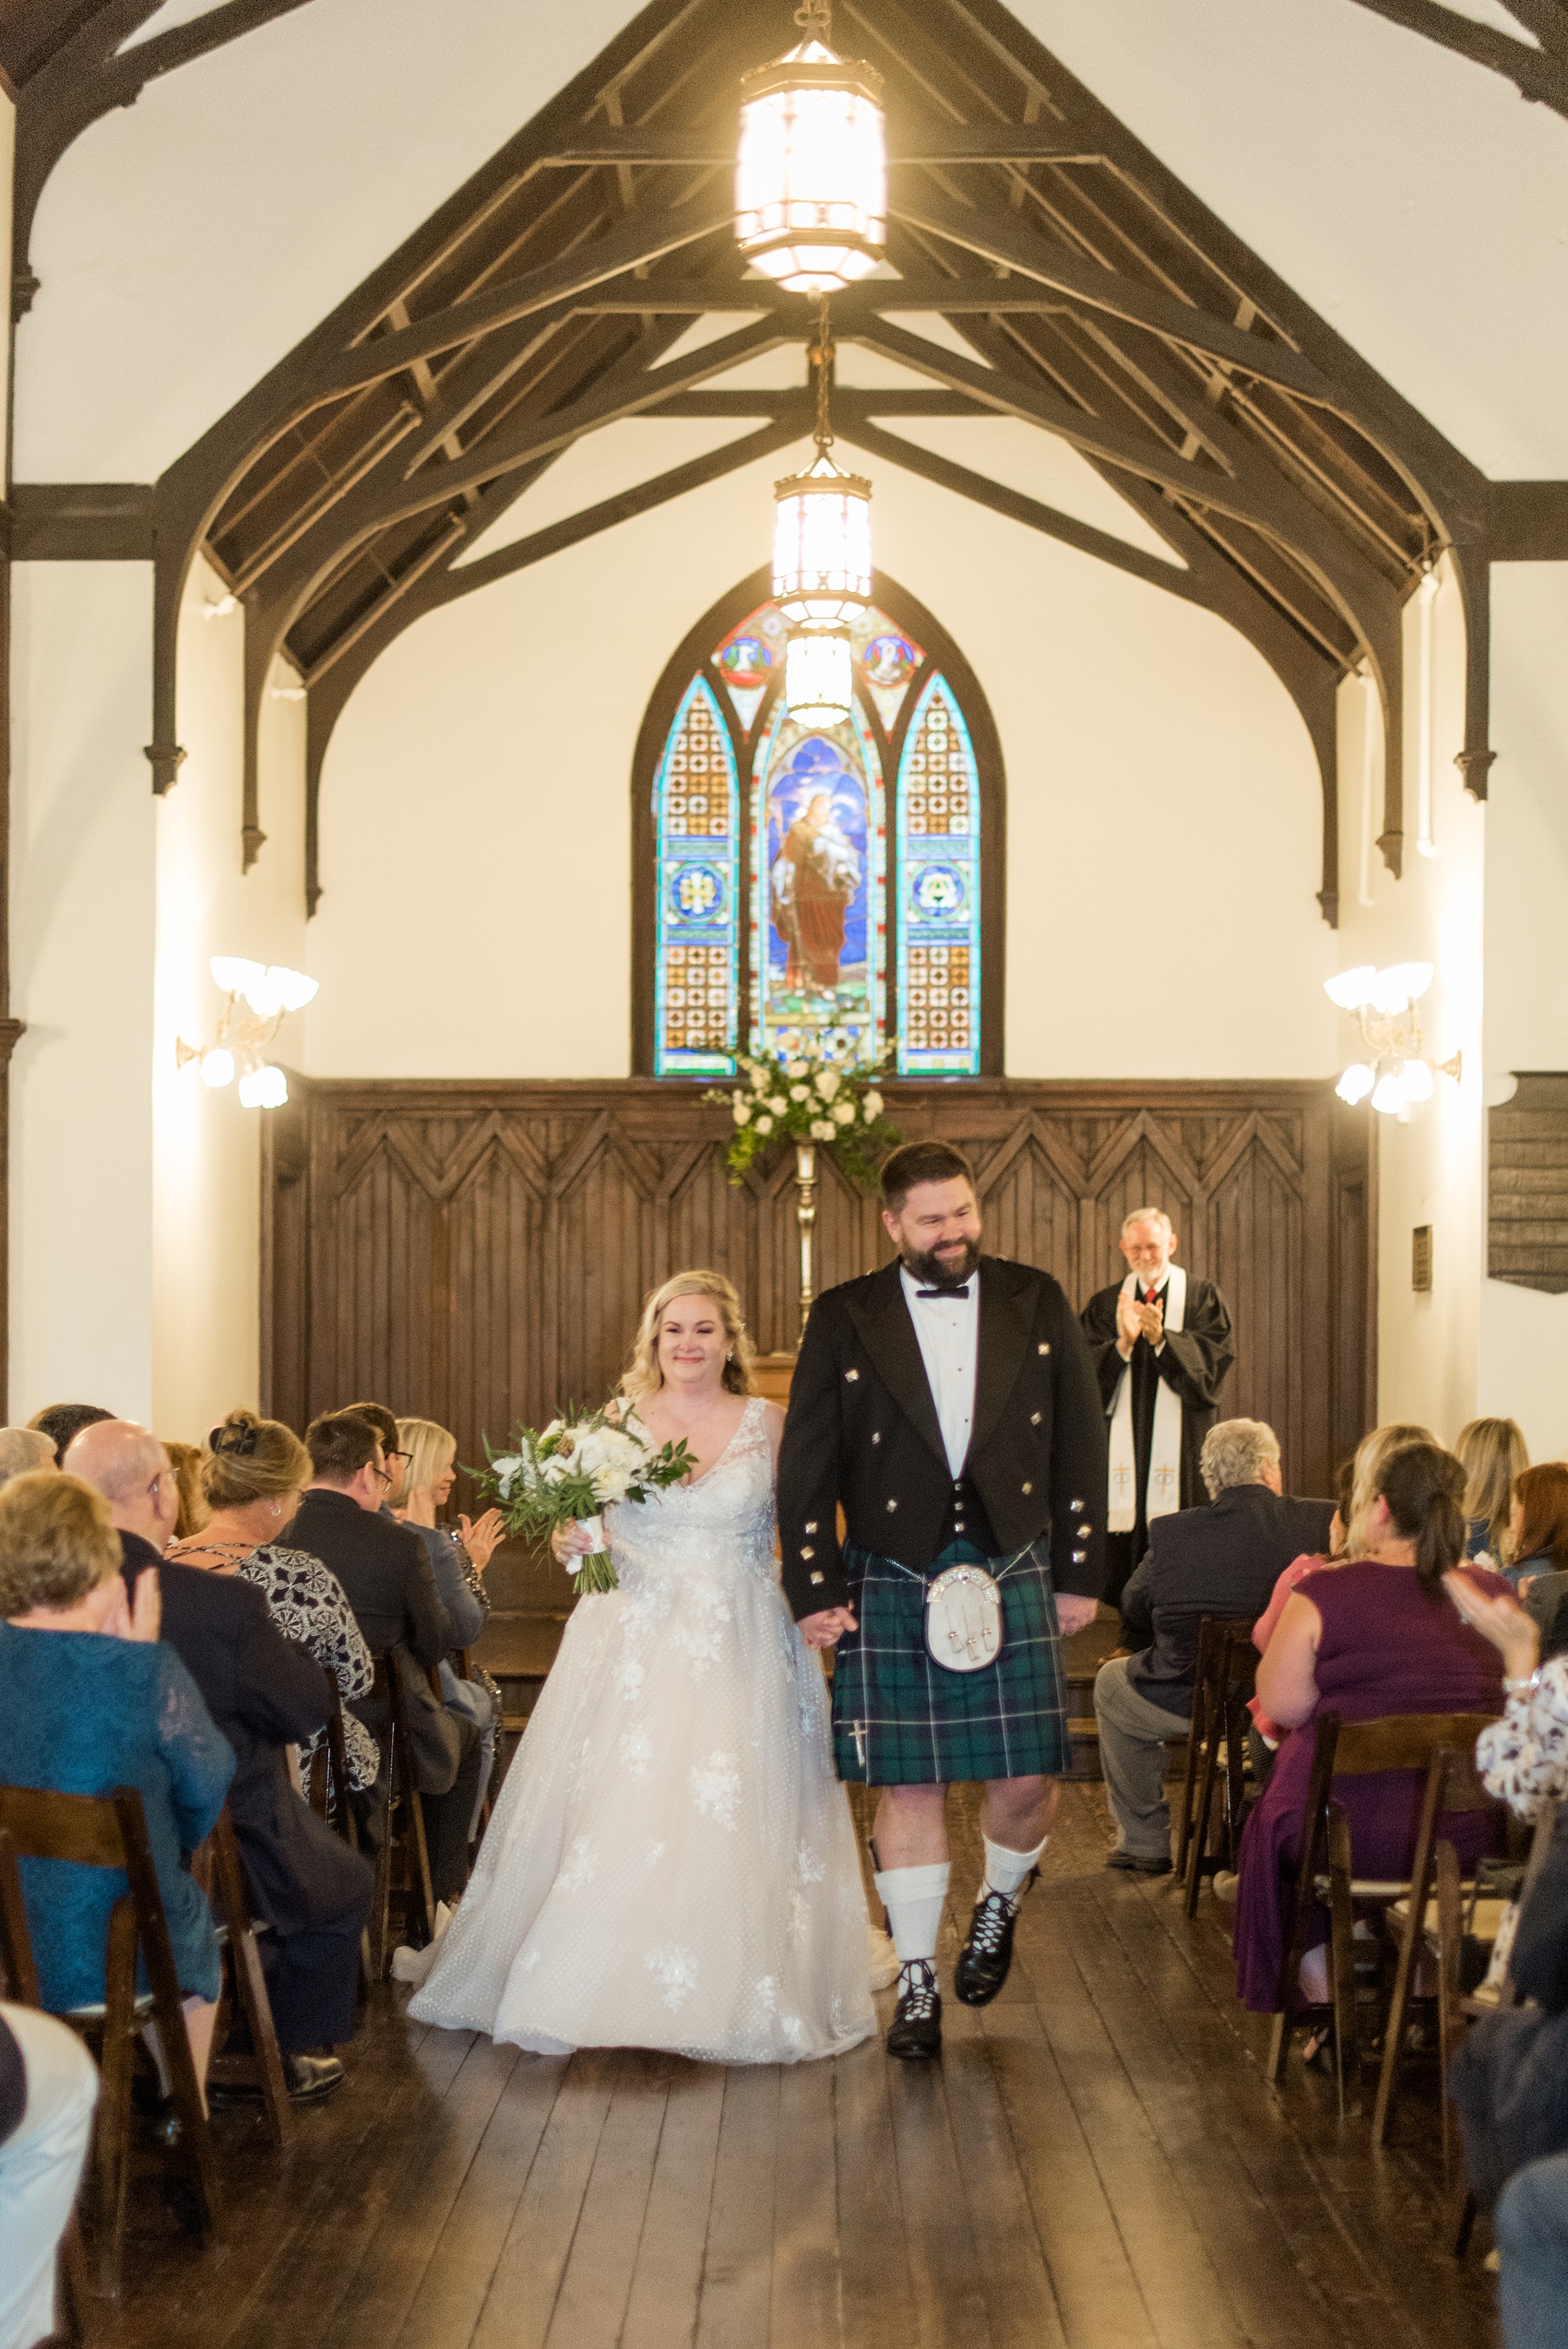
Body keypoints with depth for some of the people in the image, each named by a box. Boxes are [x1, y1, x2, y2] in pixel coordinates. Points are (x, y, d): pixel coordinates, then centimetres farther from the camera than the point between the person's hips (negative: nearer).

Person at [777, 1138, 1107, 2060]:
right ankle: (918, 1981, 14)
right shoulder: (845, 1320, 2)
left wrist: (1081, 1570, 6)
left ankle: (1001, 1901, 31)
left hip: (1013, 1578, 1)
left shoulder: (1037, 1304, 6)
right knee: (909, 1786, 1)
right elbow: (806, 1465, 2)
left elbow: (1080, 1443, 9)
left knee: (1030, 1778, -1)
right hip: (890, 1587, -1)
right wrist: (814, 1588, -3)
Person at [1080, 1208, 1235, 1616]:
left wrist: (1162, 1339, -21)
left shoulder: (1202, 1296, 5)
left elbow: (1213, 1361, -7)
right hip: (1124, 1441, 2)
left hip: (1181, 1443, -2)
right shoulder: (1105, 1303, 11)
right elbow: (1090, 1375, 1)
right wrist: (1123, 1343, -18)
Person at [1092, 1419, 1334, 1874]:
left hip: (1188, 1702, -2)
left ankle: (1144, 1841, 35)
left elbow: (1134, 1615, 3)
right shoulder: (1325, 1522, -11)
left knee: (1111, 1681, 29)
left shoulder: (1170, 1534, -12)